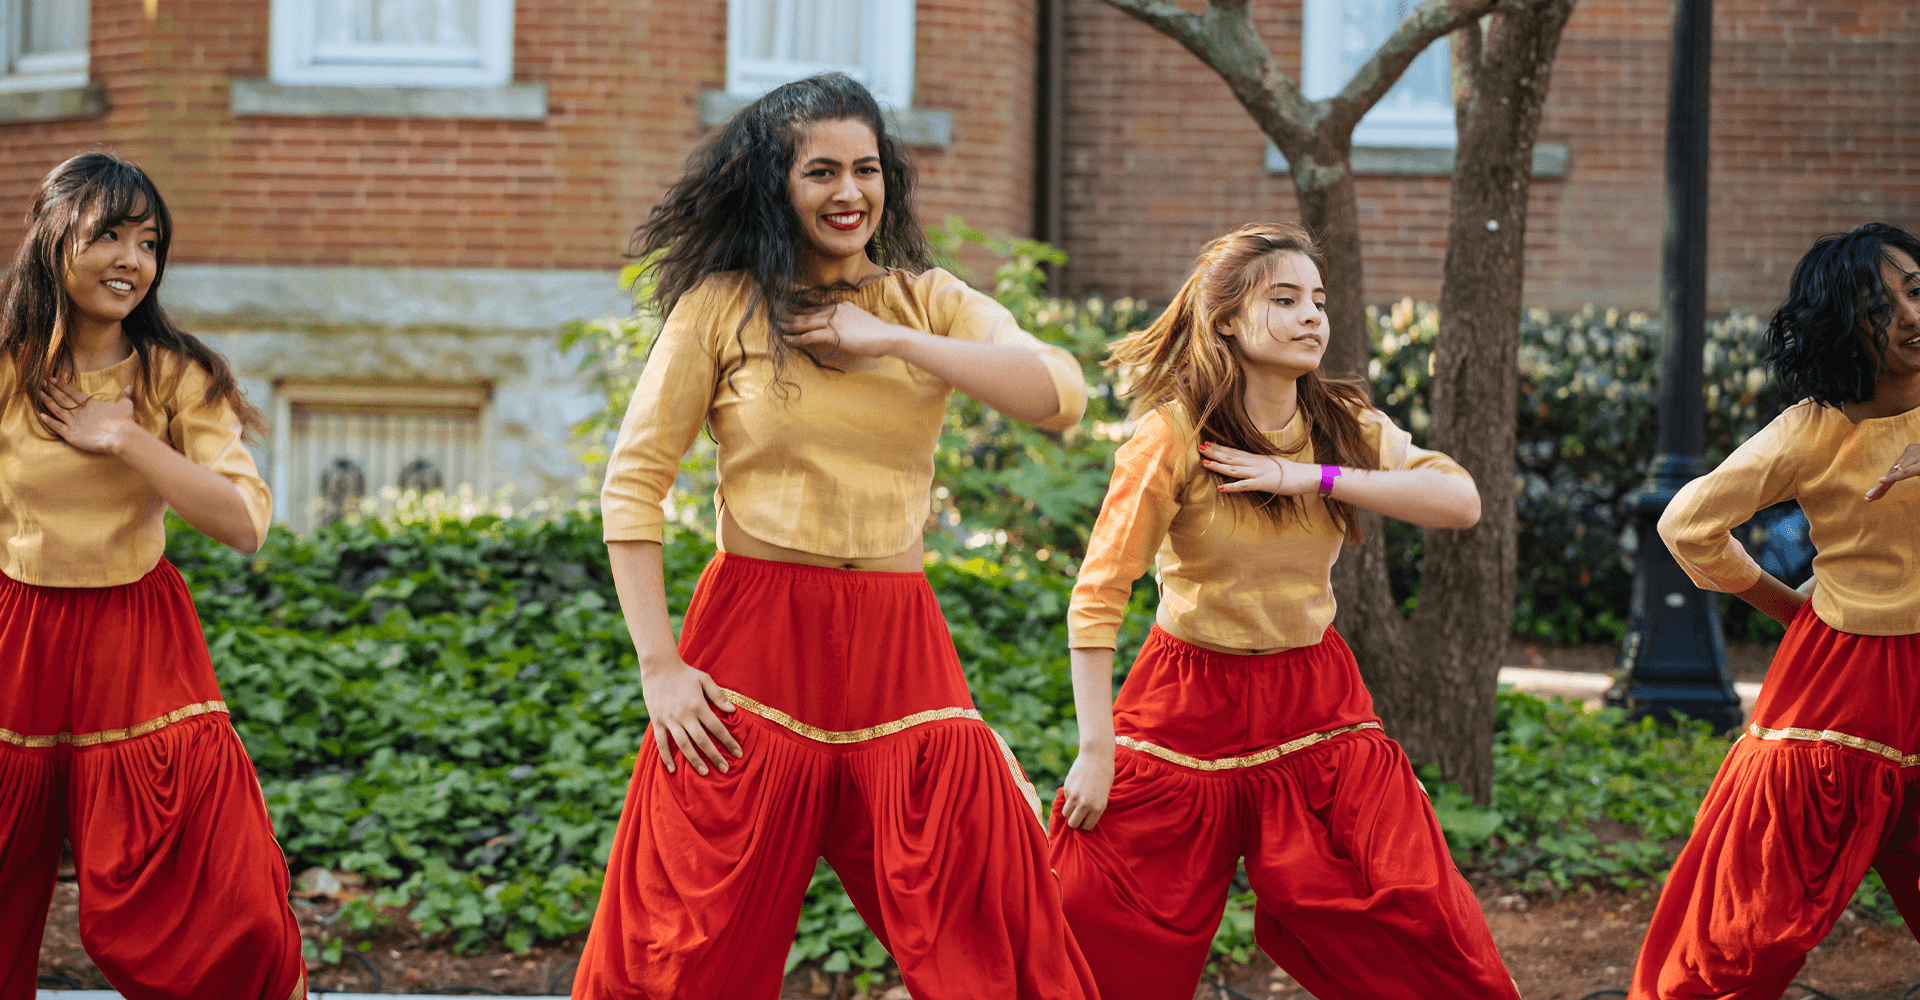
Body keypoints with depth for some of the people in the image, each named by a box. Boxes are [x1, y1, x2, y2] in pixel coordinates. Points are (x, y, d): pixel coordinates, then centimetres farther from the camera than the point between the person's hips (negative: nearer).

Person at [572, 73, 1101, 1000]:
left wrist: (893, 340, -11)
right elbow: (632, 482, 0)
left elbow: (1062, 394, -6)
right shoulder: (722, 306, 2)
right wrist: (659, 665, -7)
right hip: (753, 638, -2)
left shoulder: (928, 302, 10)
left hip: (898, 648, 2)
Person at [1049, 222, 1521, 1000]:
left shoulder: (1343, 425, 2)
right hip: (1192, 711, -3)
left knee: (1420, 932, -3)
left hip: (1315, 702, 4)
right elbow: (1097, 596, -14)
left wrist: (1312, 477, -21)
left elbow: (1461, 501, -13)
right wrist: (1095, 752, -17)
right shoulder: (1174, 433, -12)